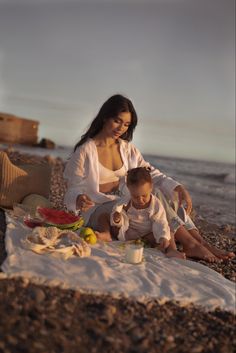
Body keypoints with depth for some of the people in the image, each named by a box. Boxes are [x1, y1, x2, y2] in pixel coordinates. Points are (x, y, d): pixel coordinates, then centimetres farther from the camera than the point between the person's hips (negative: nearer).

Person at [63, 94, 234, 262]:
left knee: (167, 193, -19)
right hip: (98, 212, -6)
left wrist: (178, 188, -15)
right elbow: (72, 192, -8)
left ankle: (201, 242, -27)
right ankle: (190, 244, -28)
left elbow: (152, 174, 2)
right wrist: (79, 199, -33)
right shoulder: (84, 151, -7)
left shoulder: (127, 149, 11)